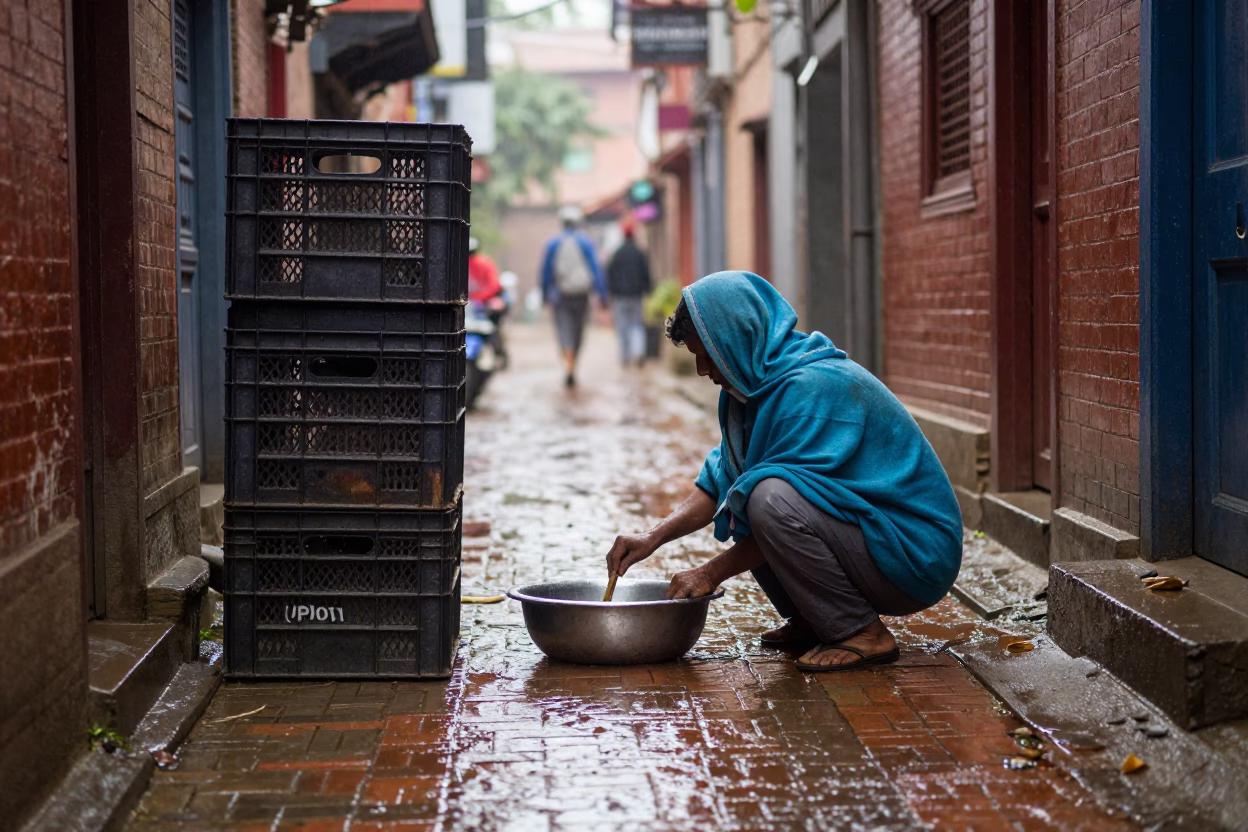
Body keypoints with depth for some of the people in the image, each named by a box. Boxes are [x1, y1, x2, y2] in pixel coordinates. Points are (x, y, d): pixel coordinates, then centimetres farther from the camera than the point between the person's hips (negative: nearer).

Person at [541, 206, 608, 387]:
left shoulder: (553, 243, -1)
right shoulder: (585, 242, -2)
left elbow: (545, 270, 4)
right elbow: (596, 269, -5)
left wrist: (545, 293, 16)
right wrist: (602, 294, -3)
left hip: (560, 295, -1)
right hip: (581, 294, 1)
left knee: (564, 330, -7)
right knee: (578, 331, 16)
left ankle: (569, 367, -30)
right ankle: (572, 367, 26)